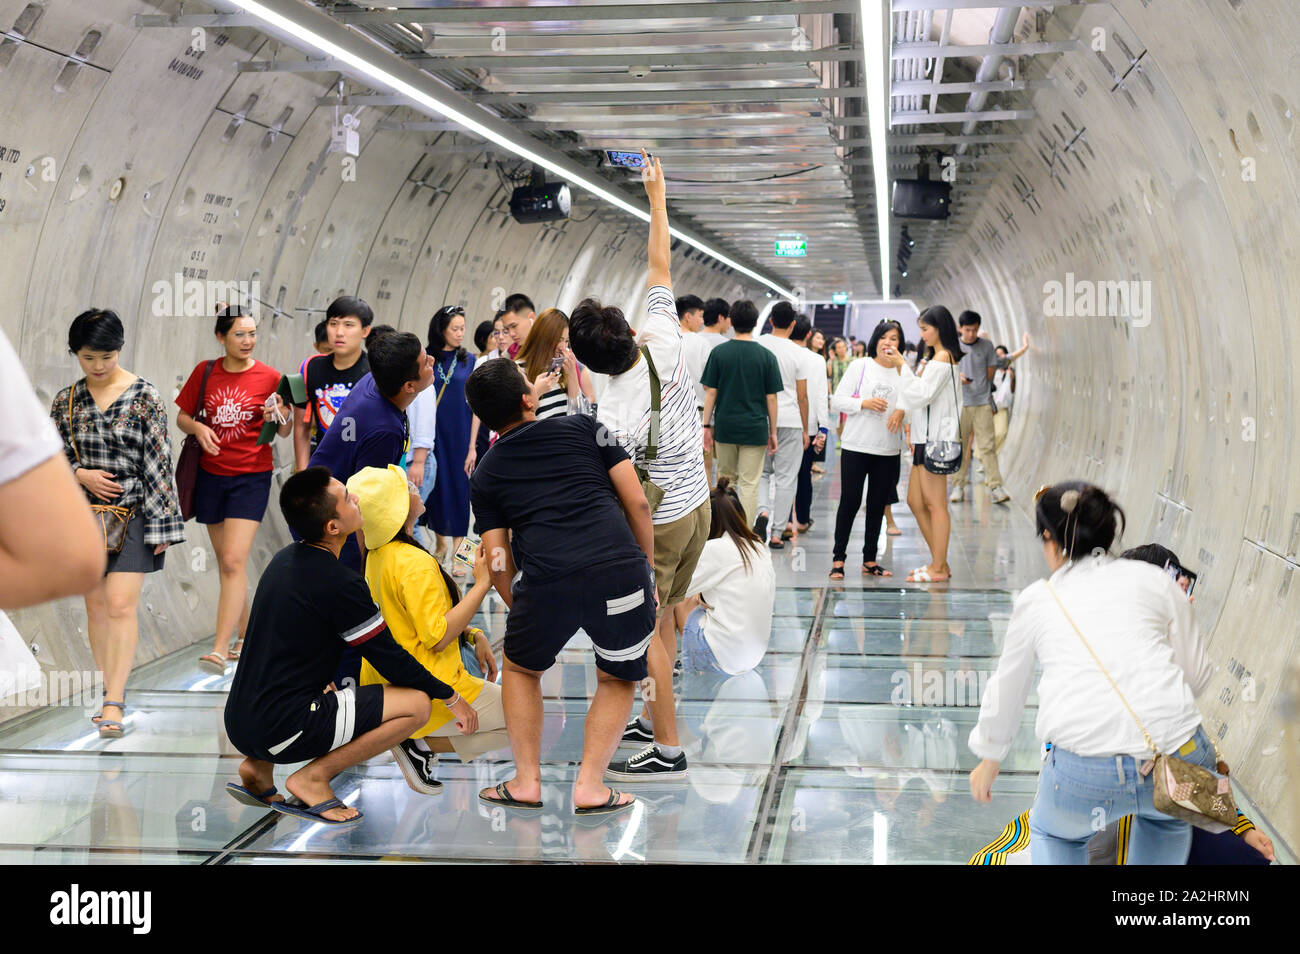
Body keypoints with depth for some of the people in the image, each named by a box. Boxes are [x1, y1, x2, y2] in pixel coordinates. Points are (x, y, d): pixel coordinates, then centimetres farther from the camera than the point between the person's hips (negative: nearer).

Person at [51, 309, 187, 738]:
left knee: (121, 605, -11)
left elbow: (159, 461, -4)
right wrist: (82, 475, -10)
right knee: (96, 606, 9)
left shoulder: (144, 397, -5)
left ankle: (114, 703, -10)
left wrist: (163, 522, -5)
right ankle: (112, 689, 21)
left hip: (133, 513, -4)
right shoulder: (66, 401, 5)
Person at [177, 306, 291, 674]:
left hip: (251, 477, -4)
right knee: (226, 562, 12)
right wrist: (198, 428, -12)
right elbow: (182, 416, 10)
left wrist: (280, 418, -19)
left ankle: (220, 650, -18)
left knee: (233, 561, -14)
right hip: (211, 475, 4)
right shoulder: (205, 372, 2)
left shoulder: (269, 377, -5)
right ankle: (245, 634, 28)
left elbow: (284, 431, 3)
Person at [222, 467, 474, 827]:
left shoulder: (284, 559, 9)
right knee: (417, 703, -9)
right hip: (280, 731, -9)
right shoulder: (339, 583, -16)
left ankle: (257, 767, 17)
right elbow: (390, 661, -8)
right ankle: (313, 777, -5)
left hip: (239, 723, 9)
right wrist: (452, 696, 5)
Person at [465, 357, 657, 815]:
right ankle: (590, 786, 12)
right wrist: (648, 571, 22)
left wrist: (516, 610, 32)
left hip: (546, 580, 0)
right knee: (617, 680, 24)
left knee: (521, 668, 29)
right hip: (621, 569, 0)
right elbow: (637, 503, 12)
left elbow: (498, 563, 15)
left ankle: (527, 781, 24)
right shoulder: (584, 427, 18)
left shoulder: (484, 475, 19)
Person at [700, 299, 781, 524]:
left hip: (725, 428, 2)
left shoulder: (719, 352, -2)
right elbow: (771, 398, -2)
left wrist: (707, 425, 5)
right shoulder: (766, 356, -4)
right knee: (749, 485, 1)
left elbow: (710, 392, -2)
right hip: (755, 429, -2)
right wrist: (773, 432, 7)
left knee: (726, 480, 16)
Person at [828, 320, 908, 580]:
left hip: (889, 451, 3)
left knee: (878, 505, 8)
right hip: (856, 446, -3)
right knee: (850, 501, -2)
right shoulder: (860, 366, 1)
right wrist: (864, 403, -16)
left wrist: (903, 411, -9)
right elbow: (837, 400, -2)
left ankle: (869, 561, 17)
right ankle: (838, 559, 6)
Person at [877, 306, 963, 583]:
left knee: (935, 504, -6)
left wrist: (902, 366, -15)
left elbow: (921, 394, -18)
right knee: (915, 502, 11)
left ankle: (939, 568, -2)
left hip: (936, 439, -10)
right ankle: (940, 563, 16)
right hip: (925, 438, 10)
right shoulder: (938, 357, 19)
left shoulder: (943, 357, -11)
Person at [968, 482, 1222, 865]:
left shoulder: (1036, 600, 16)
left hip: (1083, 776, -1)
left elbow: (1006, 693, 27)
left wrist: (988, 761, 44)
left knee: (1054, 836, 32)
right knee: (1168, 820, 37)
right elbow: (1197, 675, 17)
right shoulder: (1156, 580, 14)